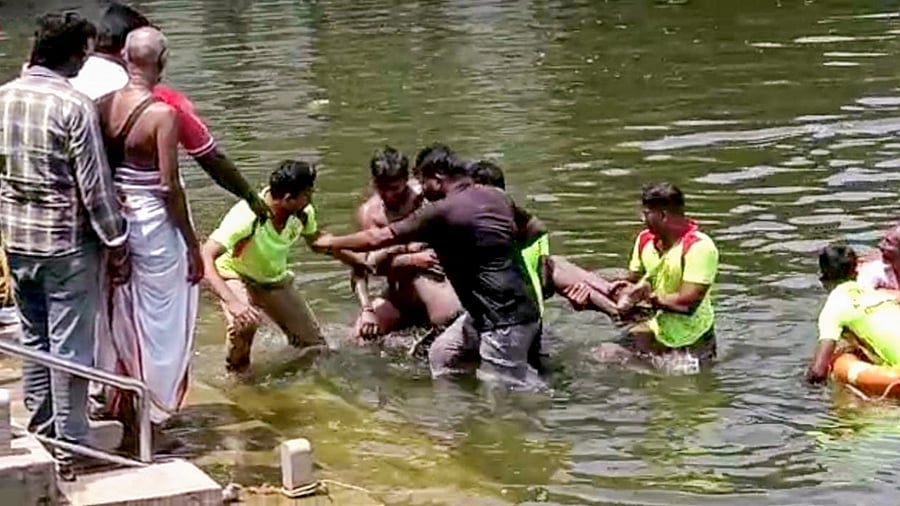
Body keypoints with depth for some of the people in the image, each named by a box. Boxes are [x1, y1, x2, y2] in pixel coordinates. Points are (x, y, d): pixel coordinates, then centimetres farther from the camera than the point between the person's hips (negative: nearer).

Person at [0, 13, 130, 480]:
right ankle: (70, 450, 6)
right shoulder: (74, 105, -18)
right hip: (67, 243, -6)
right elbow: (95, 185, -16)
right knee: (69, 347, 1)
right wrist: (117, 244, -7)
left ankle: (40, 433, 26)